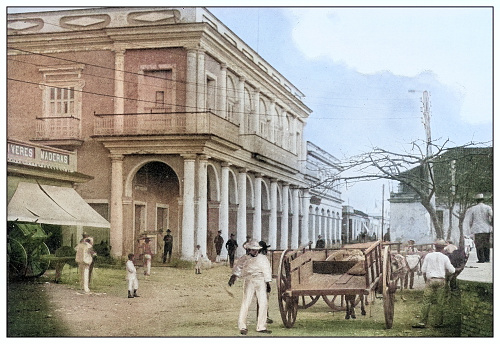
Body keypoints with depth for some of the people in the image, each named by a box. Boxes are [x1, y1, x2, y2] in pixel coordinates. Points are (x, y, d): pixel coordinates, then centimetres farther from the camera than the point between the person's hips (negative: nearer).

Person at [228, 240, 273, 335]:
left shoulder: (263, 258, 17)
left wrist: (268, 283, 14)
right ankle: (242, 326, -9)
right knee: (246, 303, -12)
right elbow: (237, 268, -1)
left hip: (261, 282, 2)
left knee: (263, 303, -5)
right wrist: (233, 276, -19)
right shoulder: (244, 259, 10)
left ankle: (261, 326, 2)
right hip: (249, 281, -2)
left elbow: (267, 271, 19)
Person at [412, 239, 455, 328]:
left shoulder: (428, 256, 4)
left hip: (430, 280, 0)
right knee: (440, 302, 4)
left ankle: (423, 322, -8)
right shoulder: (445, 257, 3)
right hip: (441, 280, 1)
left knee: (426, 302, -3)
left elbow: (423, 270, 3)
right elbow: (452, 270, 5)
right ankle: (439, 322, 6)